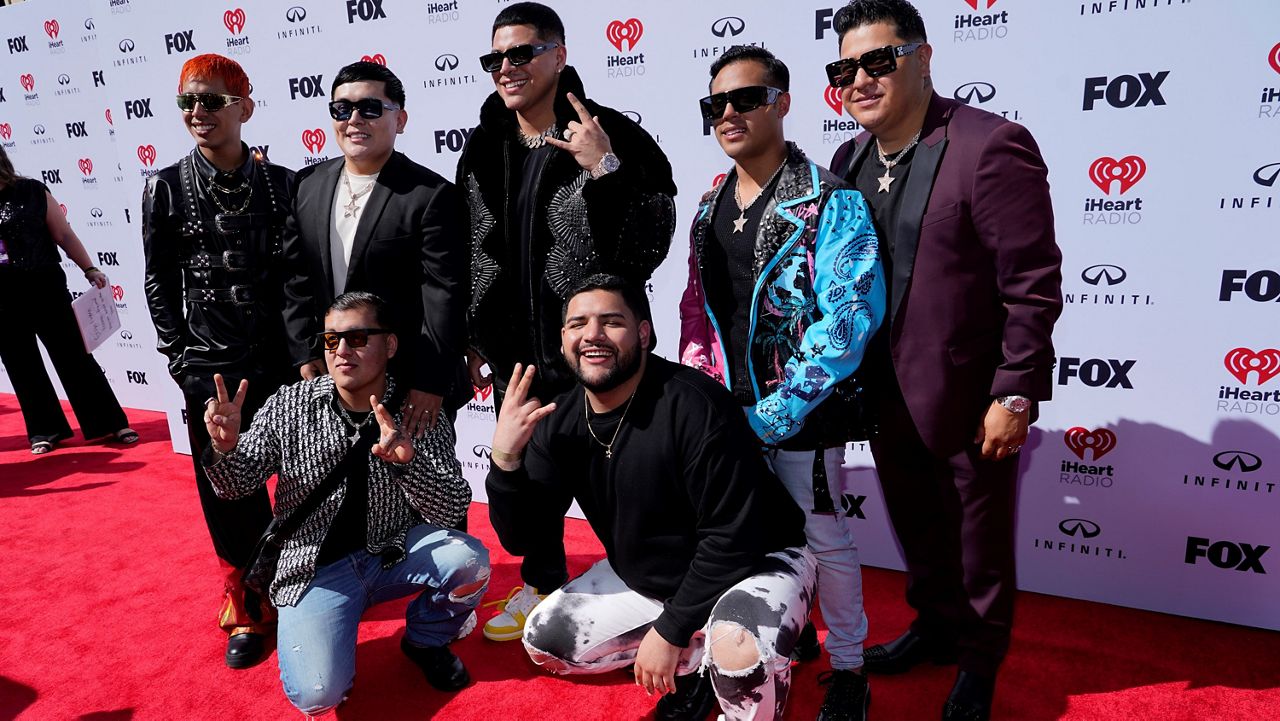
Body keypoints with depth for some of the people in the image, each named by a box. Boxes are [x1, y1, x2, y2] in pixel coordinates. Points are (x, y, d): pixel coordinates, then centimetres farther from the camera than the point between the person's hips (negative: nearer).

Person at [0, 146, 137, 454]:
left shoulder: (32, 191, -3)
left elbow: (64, 235, -2)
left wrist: (89, 269, -6)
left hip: (45, 288, -3)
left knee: (74, 356, 1)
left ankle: (111, 424, 5)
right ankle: (44, 430, 22)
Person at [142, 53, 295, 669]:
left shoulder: (281, 183, 2)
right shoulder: (166, 188, 0)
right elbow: (159, 284, 3)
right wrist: (183, 362, -2)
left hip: (285, 359, 1)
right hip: (212, 367, 0)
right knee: (229, 492, 7)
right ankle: (249, 610, 25)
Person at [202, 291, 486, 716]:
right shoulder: (290, 405, -8)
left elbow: (453, 513, -18)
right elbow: (239, 485, 0)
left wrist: (407, 460, -38)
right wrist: (225, 447, -24)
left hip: (393, 554, 1)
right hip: (314, 567, 0)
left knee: (468, 558, -28)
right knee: (317, 695, -21)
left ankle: (425, 640, 6)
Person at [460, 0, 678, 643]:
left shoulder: (613, 136, -10)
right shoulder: (483, 150, 7)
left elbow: (653, 240, -16)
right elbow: (467, 255, 13)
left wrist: (606, 170, -26)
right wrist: (471, 340, 15)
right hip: (513, 350, 6)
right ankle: (543, 585, 41)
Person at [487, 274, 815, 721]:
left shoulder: (695, 405, -29)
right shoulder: (559, 422, -9)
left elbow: (734, 536, -26)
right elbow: (525, 540, -8)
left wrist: (671, 629, -20)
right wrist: (506, 460, -25)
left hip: (754, 563, -6)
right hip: (645, 578, 7)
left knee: (740, 655, -37)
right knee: (543, 642, 2)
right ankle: (699, 658, 12)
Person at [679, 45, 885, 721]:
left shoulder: (830, 201, -11)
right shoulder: (709, 207, 9)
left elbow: (850, 315, -19)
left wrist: (777, 411, -21)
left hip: (802, 413, -5)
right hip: (726, 409, 6)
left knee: (823, 539, 7)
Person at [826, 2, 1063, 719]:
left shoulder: (990, 147, -17)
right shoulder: (851, 159, 5)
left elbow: (1033, 286, -17)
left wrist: (1015, 395, -17)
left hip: (966, 400, -6)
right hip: (884, 400, 6)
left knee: (979, 539, 14)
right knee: (916, 530, 24)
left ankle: (980, 658, 38)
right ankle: (937, 625, 48)